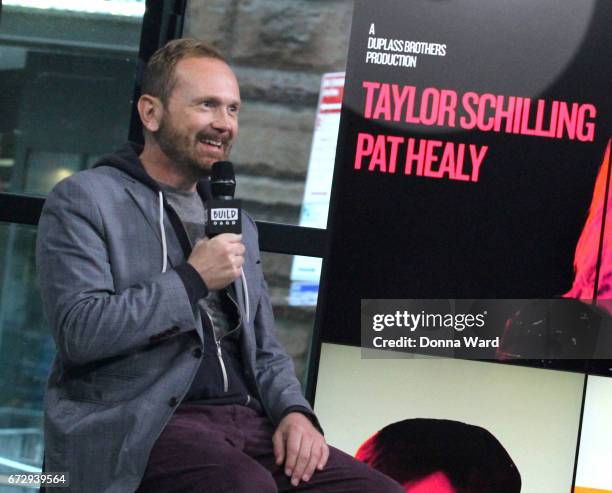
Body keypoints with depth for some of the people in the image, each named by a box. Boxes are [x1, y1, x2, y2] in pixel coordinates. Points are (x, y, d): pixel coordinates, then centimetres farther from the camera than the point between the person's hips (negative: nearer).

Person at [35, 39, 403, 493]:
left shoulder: (238, 223, 22)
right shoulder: (83, 201, 1)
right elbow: (80, 331, -12)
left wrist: (294, 411, 1)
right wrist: (192, 280, -8)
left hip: (246, 420, 6)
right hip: (141, 422, -6)